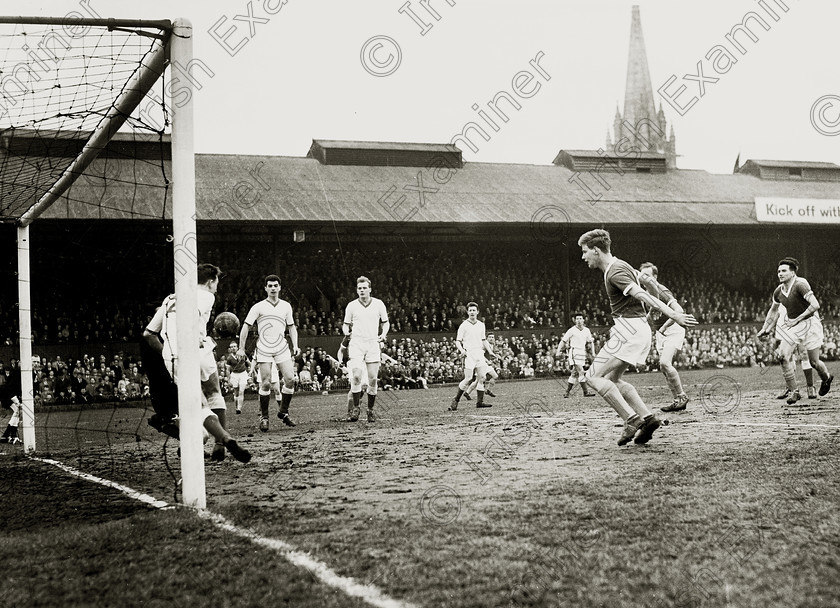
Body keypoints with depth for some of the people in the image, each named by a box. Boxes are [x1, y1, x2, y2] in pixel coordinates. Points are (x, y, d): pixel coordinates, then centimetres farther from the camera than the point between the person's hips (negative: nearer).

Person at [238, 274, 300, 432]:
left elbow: (291, 327, 19)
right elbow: (246, 326, 1)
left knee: (290, 379, -9)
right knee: (266, 384, -7)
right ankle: (264, 417, 6)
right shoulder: (258, 307, 0)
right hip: (264, 349, -3)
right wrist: (241, 348, -3)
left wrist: (295, 345, 8)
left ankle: (283, 412, 9)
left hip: (282, 348, 3)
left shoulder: (286, 306, 11)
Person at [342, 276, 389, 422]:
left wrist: (383, 334, -2)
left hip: (373, 344, 1)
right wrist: (346, 332, -6)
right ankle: (356, 408, -5)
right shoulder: (351, 306, 4)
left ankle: (370, 410, 13)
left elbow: (385, 322, 15)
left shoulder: (379, 304, 4)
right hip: (356, 344, -1)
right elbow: (346, 324, 14)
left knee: (373, 379, 0)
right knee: (356, 376, -17)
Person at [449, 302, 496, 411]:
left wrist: (490, 352, 13)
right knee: (468, 378, -11)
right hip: (469, 354, -5)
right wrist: (461, 350, -22)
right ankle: (455, 401, 0)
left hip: (479, 353, 6)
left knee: (482, 377, 1)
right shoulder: (464, 325, -2)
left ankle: (479, 401, 8)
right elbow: (458, 341, -4)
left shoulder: (481, 325, 14)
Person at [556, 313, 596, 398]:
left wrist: (593, 353, 13)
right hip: (574, 352, -6)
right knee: (581, 372, -15)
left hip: (582, 353, 6)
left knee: (575, 374, 9)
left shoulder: (586, 330, 9)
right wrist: (559, 351, -6)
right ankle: (586, 392, -17)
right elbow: (563, 341, -2)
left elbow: (591, 342, 20)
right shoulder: (572, 330, -6)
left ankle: (567, 392, 16)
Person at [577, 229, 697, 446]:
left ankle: (631, 419, -16)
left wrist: (673, 315, -30)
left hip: (629, 329, -10)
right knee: (613, 379, 17)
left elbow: (643, 295, -24)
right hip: (638, 330, 10)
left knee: (594, 376, -9)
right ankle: (647, 417, 7)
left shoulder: (615, 272, -15)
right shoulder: (621, 266, 17)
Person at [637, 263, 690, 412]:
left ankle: (681, 396, -12)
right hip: (660, 333, 9)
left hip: (673, 330, -9)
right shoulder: (646, 292, 7)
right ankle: (678, 400, 12)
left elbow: (679, 311, -29)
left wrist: (663, 327, -27)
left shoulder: (662, 291, -19)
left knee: (664, 362, -23)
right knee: (664, 367, 4)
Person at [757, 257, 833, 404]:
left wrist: (797, 319, -27)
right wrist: (764, 329, 16)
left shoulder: (800, 285, -20)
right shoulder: (778, 291, 1)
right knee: (783, 356, -13)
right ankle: (794, 391, -2)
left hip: (809, 323, -6)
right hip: (791, 325, 6)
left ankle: (826, 378, 36)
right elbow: (773, 310, 20)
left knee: (814, 362, 1)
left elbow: (815, 305, -29)